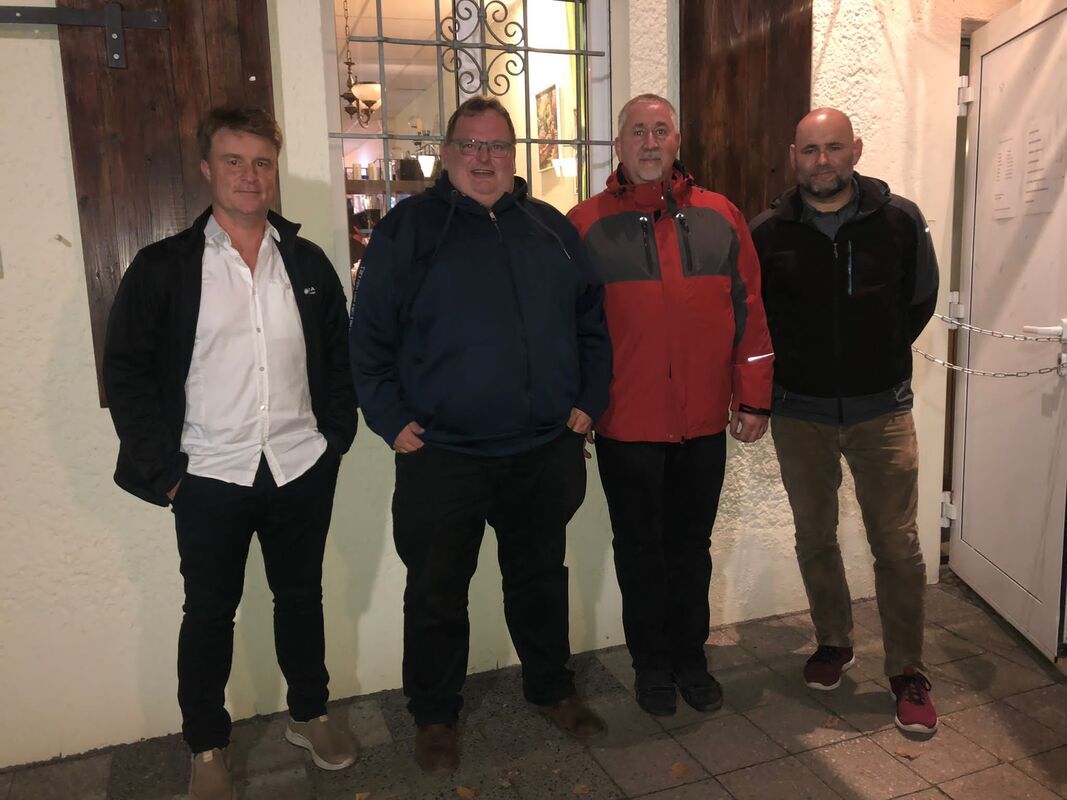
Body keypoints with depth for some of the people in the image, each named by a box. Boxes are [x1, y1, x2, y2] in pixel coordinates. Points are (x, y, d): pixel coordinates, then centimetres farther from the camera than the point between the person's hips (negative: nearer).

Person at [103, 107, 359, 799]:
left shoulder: (307, 263, 6)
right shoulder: (163, 267, -3)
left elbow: (340, 355, 11)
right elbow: (126, 371, -3)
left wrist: (337, 435, 3)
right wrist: (162, 468, -8)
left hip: (303, 470, 2)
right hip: (210, 477, -2)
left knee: (301, 595, 16)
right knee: (210, 610, 12)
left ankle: (310, 714, 37)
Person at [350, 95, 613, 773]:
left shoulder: (552, 229, 10)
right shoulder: (408, 228, -1)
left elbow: (592, 322, 14)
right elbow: (369, 336, -3)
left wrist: (589, 401, 6)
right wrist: (393, 419, -8)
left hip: (546, 451, 3)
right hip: (441, 455, -3)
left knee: (542, 579, 18)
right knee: (437, 593, 9)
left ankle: (553, 689, 39)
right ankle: (435, 717, 30)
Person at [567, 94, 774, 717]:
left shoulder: (720, 218, 6)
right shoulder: (587, 224, -2)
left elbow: (749, 310, 7)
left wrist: (754, 398, 4)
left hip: (705, 422, 3)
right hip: (627, 426, -2)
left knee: (692, 546, 16)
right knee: (640, 549, 12)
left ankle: (691, 658, 34)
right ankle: (652, 664, 31)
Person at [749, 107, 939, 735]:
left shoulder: (900, 220, -3)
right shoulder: (767, 232, -2)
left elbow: (921, 300, 10)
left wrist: (879, 358, 9)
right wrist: (789, 369, 6)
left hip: (881, 408, -1)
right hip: (799, 411, 1)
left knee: (897, 543, 1)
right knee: (815, 536, 12)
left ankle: (908, 671, 18)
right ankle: (834, 643, 33)